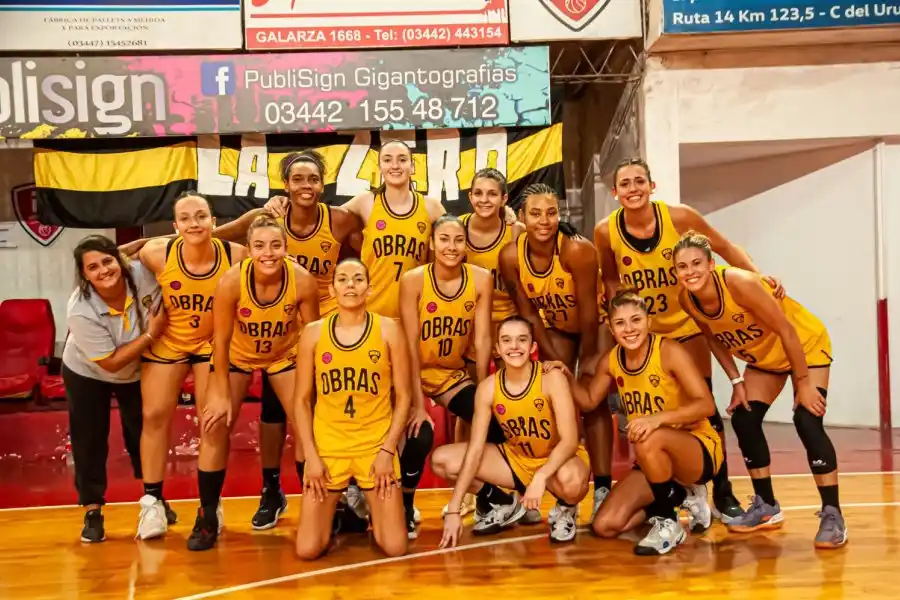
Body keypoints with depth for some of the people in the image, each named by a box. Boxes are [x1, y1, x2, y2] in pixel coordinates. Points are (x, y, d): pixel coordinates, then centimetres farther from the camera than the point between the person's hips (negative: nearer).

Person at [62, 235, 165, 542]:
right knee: (90, 440, 2)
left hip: (138, 370, 3)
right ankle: (92, 512, 19)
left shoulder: (140, 273, -31)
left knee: (145, 432, 13)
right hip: (87, 374, -3)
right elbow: (111, 363, -29)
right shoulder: (80, 311, -36)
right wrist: (151, 335, -32)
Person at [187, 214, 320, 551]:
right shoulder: (231, 281, -32)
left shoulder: (303, 281, -30)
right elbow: (221, 340, -20)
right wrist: (221, 394, -16)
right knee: (215, 425, -8)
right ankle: (207, 517, 5)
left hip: (286, 355, 1)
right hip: (237, 356, -1)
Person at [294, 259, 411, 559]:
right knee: (308, 550, -4)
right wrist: (311, 455, -4)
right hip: (327, 447, 1)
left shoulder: (388, 329, -2)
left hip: (376, 446, 0)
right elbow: (301, 400, 4)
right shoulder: (313, 332, 0)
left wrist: (388, 450, -7)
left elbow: (403, 396, 0)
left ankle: (371, 513, 28)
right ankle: (338, 513, 28)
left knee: (395, 548, -5)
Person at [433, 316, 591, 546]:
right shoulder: (488, 388, -13)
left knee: (569, 479, -42)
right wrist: (454, 509, -17)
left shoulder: (552, 379, -23)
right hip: (516, 459, 4)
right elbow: (475, 449, -12)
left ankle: (566, 511, -1)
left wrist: (541, 476, -45)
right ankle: (506, 505, 12)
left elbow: (569, 440, -28)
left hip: (558, 460, -4)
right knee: (442, 460, -10)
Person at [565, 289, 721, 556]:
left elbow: (706, 404, -27)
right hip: (656, 460, 6)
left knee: (649, 439, -40)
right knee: (605, 526, -8)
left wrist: (659, 417, -42)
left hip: (700, 449, -6)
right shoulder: (610, 361, -2)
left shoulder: (669, 351, -20)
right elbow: (589, 402, 13)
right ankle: (679, 495, 14)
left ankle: (669, 524, -15)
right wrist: (567, 378, -6)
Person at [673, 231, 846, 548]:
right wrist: (736, 382, -5)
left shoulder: (739, 283, -36)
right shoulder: (687, 299, -18)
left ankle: (833, 516, -10)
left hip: (806, 344, -7)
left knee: (807, 422, -19)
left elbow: (786, 330, -28)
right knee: (744, 420, 0)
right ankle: (767, 507, 15)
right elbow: (713, 337, 1)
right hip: (763, 357, 7)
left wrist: (803, 382, -24)